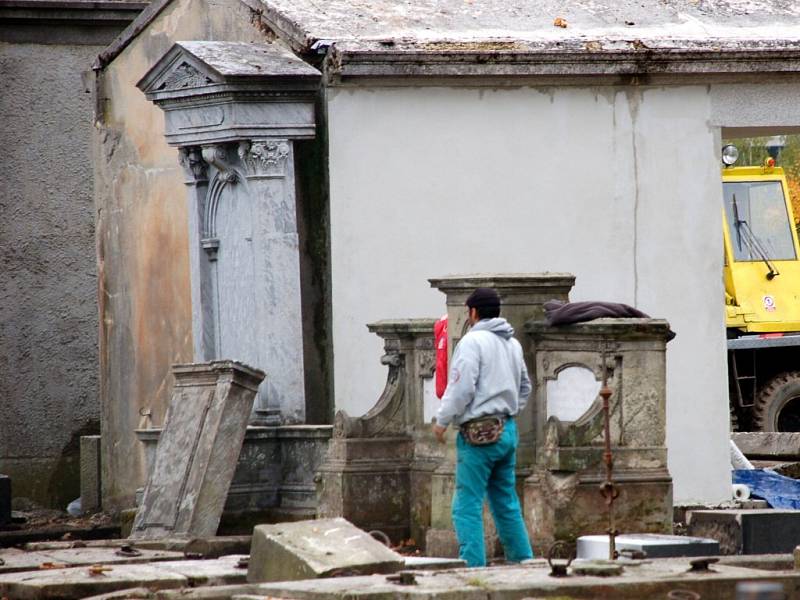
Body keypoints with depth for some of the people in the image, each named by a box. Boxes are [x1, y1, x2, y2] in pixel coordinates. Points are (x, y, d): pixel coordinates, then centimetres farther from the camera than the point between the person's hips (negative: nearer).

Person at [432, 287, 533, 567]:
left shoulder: (473, 341, -12)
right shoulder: (513, 344, 15)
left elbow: (461, 387, -17)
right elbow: (524, 388, 25)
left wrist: (442, 420, -7)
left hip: (479, 432, -8)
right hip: (508, 429, 8)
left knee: (467, 506, -6)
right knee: (506, 502, 16)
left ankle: (473, 565, -12)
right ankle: (523, 561, 18)